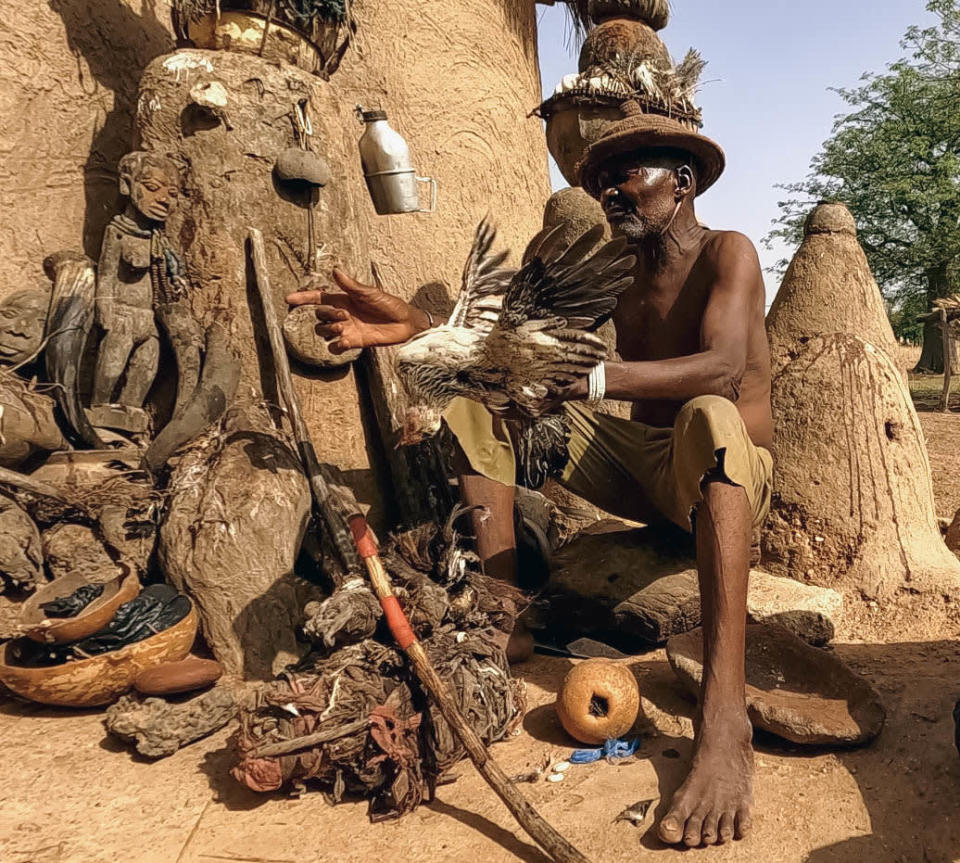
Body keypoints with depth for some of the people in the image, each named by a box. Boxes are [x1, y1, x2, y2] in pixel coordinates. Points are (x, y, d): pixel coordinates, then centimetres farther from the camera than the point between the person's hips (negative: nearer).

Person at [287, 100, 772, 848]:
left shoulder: (727, 253, -6)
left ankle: (724, 721, -47)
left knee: (710, 416, -41)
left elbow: (724, 365, -27)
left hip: (720, 477, -5)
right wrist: (417, 328, -19)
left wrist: (586, 378, -43)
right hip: (638, 470, 6)